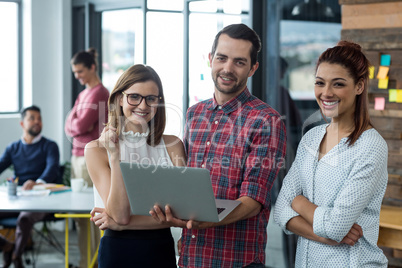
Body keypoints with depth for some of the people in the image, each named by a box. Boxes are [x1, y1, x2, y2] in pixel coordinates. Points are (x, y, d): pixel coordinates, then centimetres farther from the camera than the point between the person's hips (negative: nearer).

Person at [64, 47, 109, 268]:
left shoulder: (100, 93, -10)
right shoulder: (84, 93, 18)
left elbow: (83, 125, -17)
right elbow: (69, 126, 13)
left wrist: (74, 124, 3)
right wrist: (77, 126, -6)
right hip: (77, 156, 9)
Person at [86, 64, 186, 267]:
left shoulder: (172, 145, -1)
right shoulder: (97, 149, -6)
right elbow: (120, 214, -14)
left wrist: (122, 224, -13)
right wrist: (114, 156, -21)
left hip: (162, 251, 2)